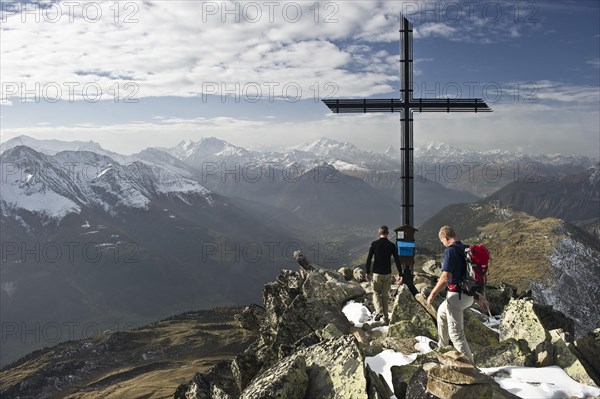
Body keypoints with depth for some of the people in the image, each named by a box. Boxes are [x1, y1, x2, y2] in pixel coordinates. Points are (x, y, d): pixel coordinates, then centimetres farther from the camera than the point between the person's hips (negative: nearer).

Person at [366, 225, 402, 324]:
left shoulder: (374, 244, -7)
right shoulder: (392, 246, -3)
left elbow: (369, 259, -7)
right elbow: (397, 261, -3)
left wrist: (367, 272, 2)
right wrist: (400, 274, 3)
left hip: (377, 273, -2)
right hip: (387, 273, 2)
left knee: (376, 293, 13)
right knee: (385, 295, 12)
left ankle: (379, 311, -10)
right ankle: (385, 318, 14)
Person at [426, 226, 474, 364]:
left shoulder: (450, 250, -17)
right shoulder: (467, 249, 8)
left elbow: (445, 277, -24)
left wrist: (433, 294, -13)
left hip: (456, 295, -10)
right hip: (469, 295, 10)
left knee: (456, 333, -2)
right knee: (441, 312, 32)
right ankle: (441, 346, 45)